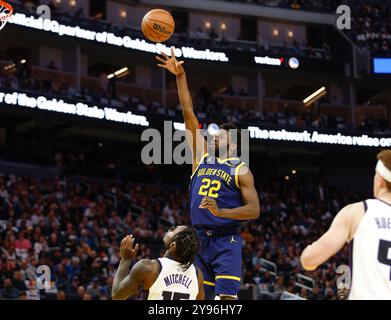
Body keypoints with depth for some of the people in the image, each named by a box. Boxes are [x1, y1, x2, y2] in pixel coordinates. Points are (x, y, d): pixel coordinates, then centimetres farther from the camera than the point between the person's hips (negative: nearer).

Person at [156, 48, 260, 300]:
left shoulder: (241, 170, 1)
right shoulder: (202, 158, 14)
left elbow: (254, 210, -8)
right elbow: (189, 114, 11)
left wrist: (221, 212, -22)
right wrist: (180, 76, 8)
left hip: (226, 242, -5)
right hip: (199, 240, 5)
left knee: (227, 297, -15)